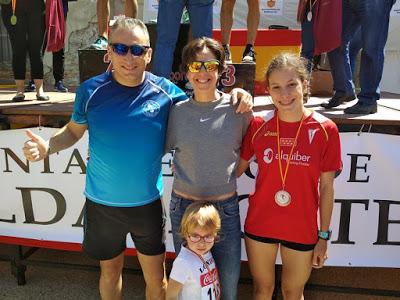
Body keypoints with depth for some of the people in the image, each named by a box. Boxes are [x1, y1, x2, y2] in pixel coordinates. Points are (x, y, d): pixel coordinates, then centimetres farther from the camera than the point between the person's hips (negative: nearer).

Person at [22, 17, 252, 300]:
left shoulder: (166, 91, -9)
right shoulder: (91, 90, -10)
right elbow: (73, 131, 4)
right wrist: (46, 146, -16)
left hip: (148, 202, 0)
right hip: (102, 204, 0)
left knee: (156, 277, 15)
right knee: (110, 270, 22)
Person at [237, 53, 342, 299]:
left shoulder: (325, 129, -12)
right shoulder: (259, 125, -8)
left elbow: (327, 188, -6)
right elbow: (239, 168, 5)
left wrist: (324, 236, -2)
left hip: (302, 229, -1)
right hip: (260, 224, 2)